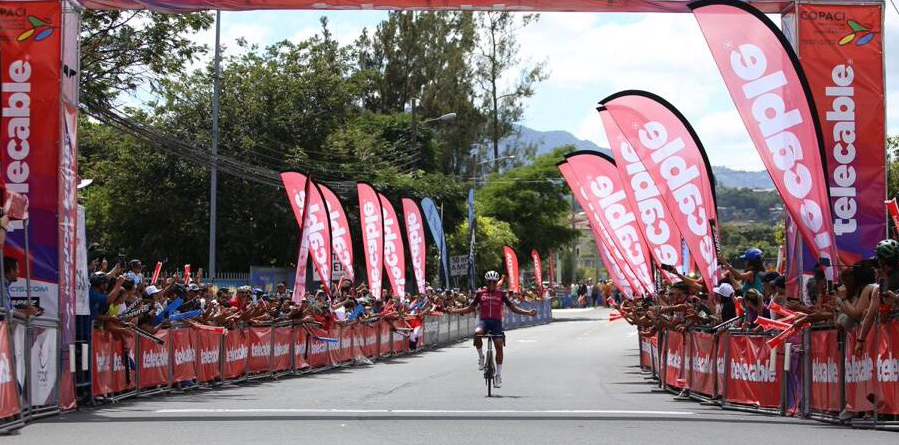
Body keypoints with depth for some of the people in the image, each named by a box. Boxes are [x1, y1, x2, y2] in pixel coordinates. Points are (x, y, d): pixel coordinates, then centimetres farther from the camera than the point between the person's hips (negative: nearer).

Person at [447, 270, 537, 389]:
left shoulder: (502, 294, 11)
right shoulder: (480, 293, 13)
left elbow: (513, 308, 12)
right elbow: (470, 309, 18)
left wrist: (528, 312, 0)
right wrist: (454, 311, 7)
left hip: (496, 322, 0)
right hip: (484, 320, 0)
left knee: (499, 345, -15)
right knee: (477, 333, -34)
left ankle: (499, 375, -5)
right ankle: (481, 356, -6)